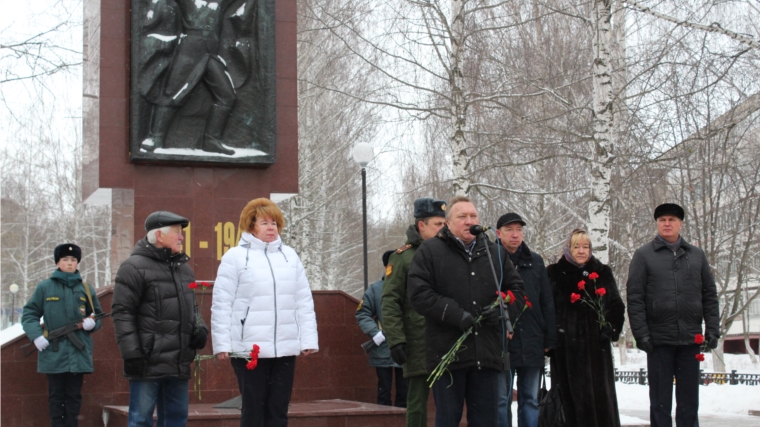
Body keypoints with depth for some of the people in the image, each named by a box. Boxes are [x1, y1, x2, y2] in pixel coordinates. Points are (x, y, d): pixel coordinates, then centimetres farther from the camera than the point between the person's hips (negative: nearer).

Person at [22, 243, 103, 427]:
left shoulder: (86, 289, 9)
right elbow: (29, 314, 5)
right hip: (53, 353, -2)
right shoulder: (44, 287, 3)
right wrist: (36, 335, -10)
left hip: (79, 353, 2)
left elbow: (97, 315, 16)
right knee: (56, 396, 4)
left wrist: (92, 323, -6)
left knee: (74, 396, 7)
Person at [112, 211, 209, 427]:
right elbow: (122, 313, -11)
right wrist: (131, 353, -16)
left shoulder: (184, 268, 17)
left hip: (179, 365, 7)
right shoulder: (134, 267, -7)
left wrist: (199, 328, 6)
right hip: (148, 363, -7)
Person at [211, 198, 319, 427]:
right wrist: (221, 344, -10)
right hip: (249, 348, -4)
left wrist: (309, 339, 5)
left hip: (285, 347, 4)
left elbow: (304, 301, 11)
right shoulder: (235, 257, -1)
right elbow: (221, 304, -4)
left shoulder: (290, 255, 13)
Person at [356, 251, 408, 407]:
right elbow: (362, 314, 3)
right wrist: (374, 332, -10)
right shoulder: (375, 289, 3)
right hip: (383, 352, 0)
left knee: (404, 393, 8)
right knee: (384, 391, 8)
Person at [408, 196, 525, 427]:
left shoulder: (495, 252, 14)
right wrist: (456, 315, -16)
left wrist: (501, 309, -2)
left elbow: (516, 287, 20)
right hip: (447, 351, -4)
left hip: (487, 353, 4)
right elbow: (419, 294, -8)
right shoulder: (430, 251, 1)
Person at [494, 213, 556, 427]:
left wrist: (549, 340, 5)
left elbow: (547, 304, 10)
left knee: (530, 400, 9)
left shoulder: (535, 262, 10)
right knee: (502, 400, 1)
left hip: (532, 344, 3)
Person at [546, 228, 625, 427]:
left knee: (599, 395, 0)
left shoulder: (602, 273, 9)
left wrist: (611, 329, -4)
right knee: (571, 396, 0)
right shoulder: (555, 273, 6)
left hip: (596, 345, 0)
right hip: (565, 347, 0)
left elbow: (616, 306, 10)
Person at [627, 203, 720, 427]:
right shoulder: (643, 255, 2)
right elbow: (635, 298, -3)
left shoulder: (697, 255, 11)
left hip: (691, 339, 2)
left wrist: (712, 329, 2)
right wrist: (641, 333, -10)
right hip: (659, 340, -2)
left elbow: (710, 295, 11)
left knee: (689, 400, 8)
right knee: (660, 400, 4)